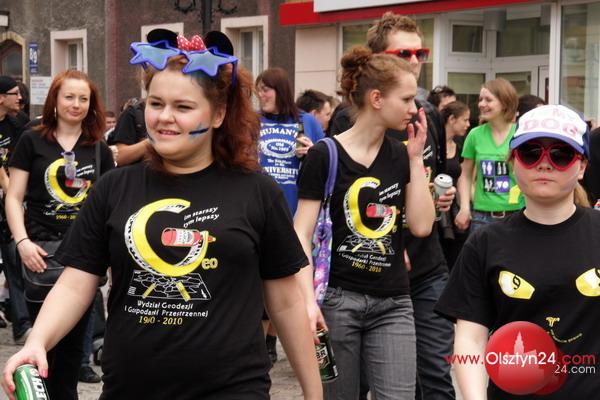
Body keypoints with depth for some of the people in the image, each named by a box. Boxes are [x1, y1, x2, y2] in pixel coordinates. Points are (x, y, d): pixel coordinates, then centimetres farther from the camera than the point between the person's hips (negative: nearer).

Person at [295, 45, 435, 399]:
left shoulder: (401, 155, 8)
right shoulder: (325, 155, -6)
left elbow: (422, 225, -1)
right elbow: (302, 234, -8)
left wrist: (415, 157, -1)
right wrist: (308, 299, -19)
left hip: (393, 304, 4)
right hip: (338, 299, -3)